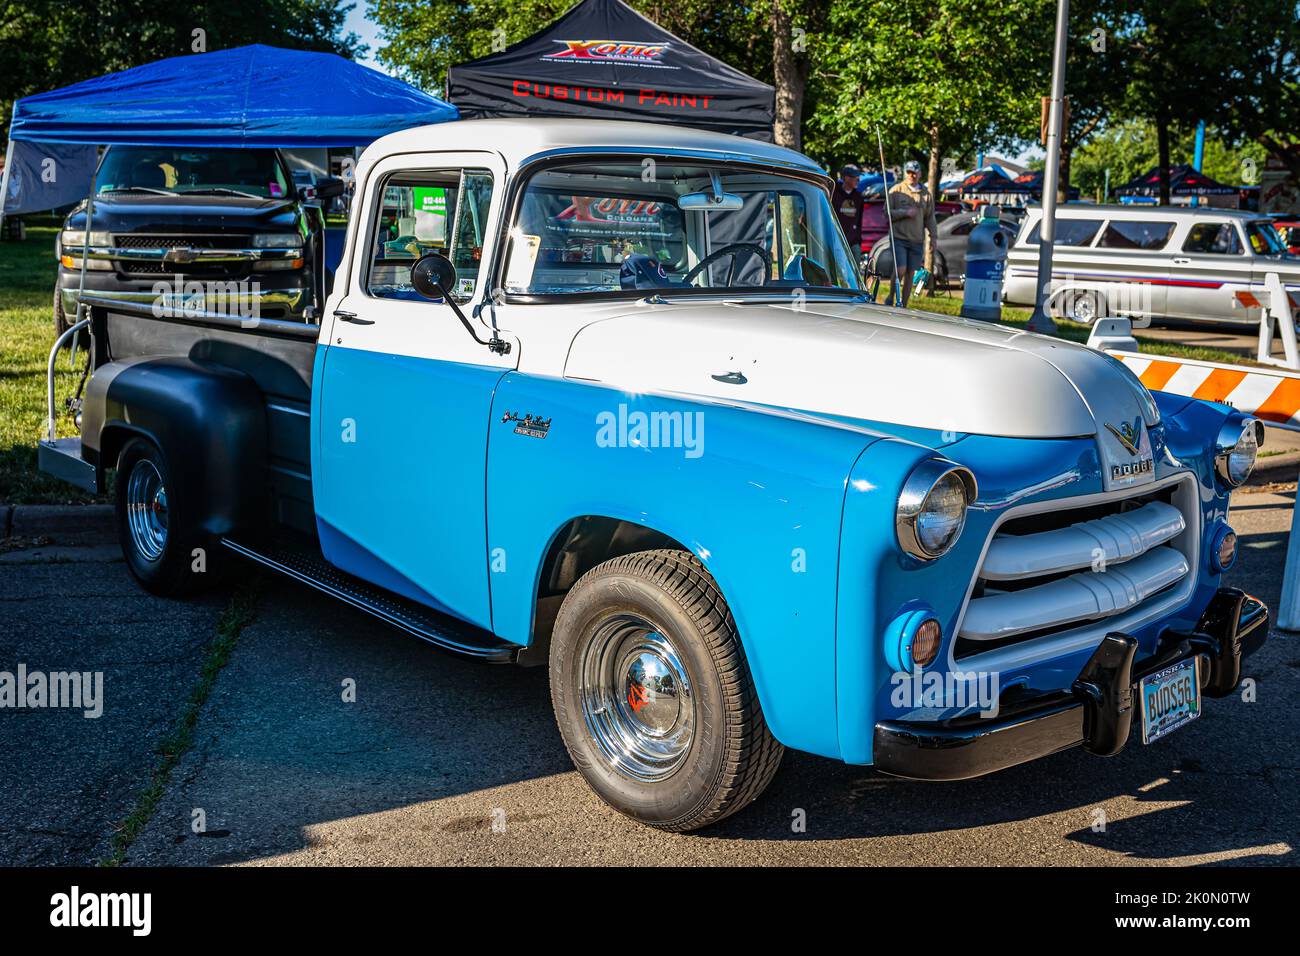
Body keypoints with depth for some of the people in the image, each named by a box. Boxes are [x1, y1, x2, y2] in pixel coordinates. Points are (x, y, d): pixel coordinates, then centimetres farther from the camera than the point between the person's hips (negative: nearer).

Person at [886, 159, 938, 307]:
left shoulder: (926, 194, 11)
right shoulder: (896, 190, 1)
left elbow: (930, 217, 15)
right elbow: (887, 212, -2)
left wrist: (933, 236, 7)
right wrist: (905, 213, -13)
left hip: (917, 241, 4)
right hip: (899, 238, -4)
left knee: (910, 273, 5)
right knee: (900, 270, -15)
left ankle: (904, 305, 13)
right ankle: (891, 298, 5)